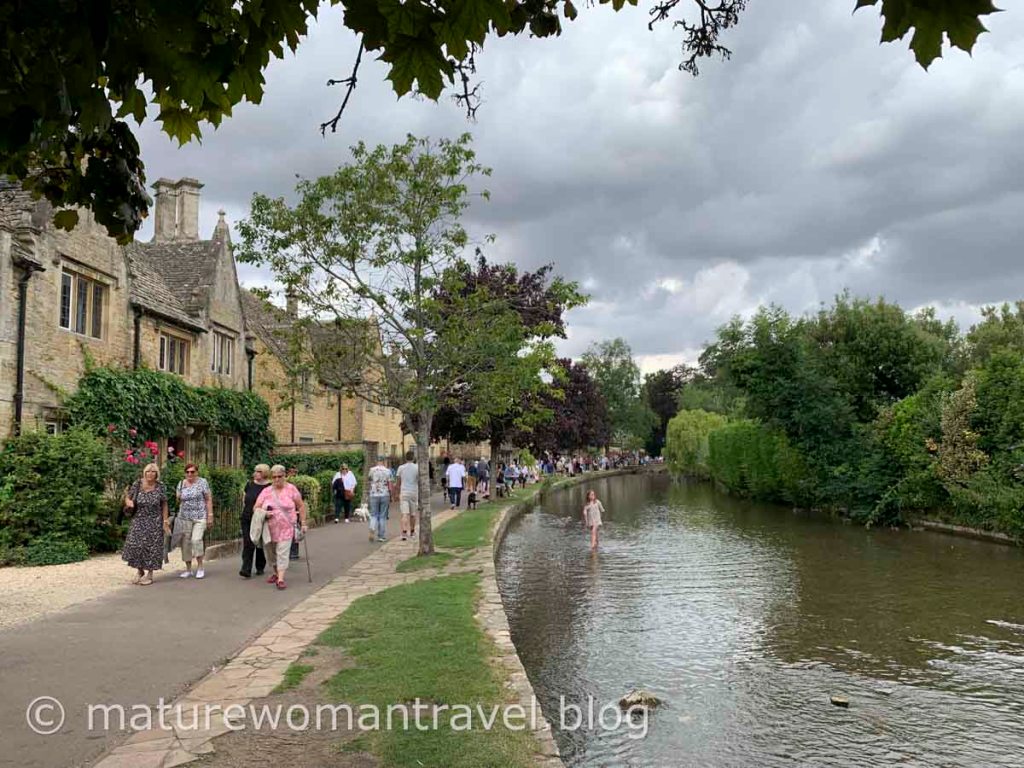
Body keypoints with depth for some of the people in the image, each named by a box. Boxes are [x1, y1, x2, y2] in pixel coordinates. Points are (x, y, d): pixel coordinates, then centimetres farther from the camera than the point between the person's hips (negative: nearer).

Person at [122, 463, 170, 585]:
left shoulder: (160, 486, -6)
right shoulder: (137, 484, -5)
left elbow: (164, 504, 0)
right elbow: (127, 497, 3)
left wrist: (165, 521, -4)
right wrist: (128, 502, -21)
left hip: (154, 522, -1)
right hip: (139, 520, 1)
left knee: (151, 546, 1)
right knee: (135, 544, -3)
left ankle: (149, 574, 13)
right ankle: (139, 571, 17)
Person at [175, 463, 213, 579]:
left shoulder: (202, 482, -1)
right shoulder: (181, 484, 9)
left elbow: (209, 499, -1)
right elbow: (178, 500, 16)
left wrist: (210, 515, -5)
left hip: (200, 517, -4)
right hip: (184, 517, 4)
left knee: (196, 540, -17)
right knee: (185, 543, 3)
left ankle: (200, 567, -4)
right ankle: (188, 569, 16)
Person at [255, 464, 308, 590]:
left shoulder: (291, 489, -1)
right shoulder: (266, 491, 4)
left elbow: (301, 506, 4)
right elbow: (256, 508, 5)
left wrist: (303, 523, 0)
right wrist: (264, 513, -17)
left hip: (286, 529, -3)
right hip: (269, 528, 3)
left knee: (282, 553, -10)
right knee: (270, 553, 13)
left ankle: (281, 579, -9)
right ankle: (276, 573, 35)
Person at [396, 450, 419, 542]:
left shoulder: (401, 468, 2)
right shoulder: (417, 468, -3)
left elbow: (398, 483, 9)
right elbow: (419, 482, -1)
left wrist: (398, 494, 20)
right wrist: (420, 495, 7)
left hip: (403, 493, 0)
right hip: (414, 493, 0)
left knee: (405, 514, -6)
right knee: (413, 514, 15)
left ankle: (404, 532, -22)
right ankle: (412, 531, 29)